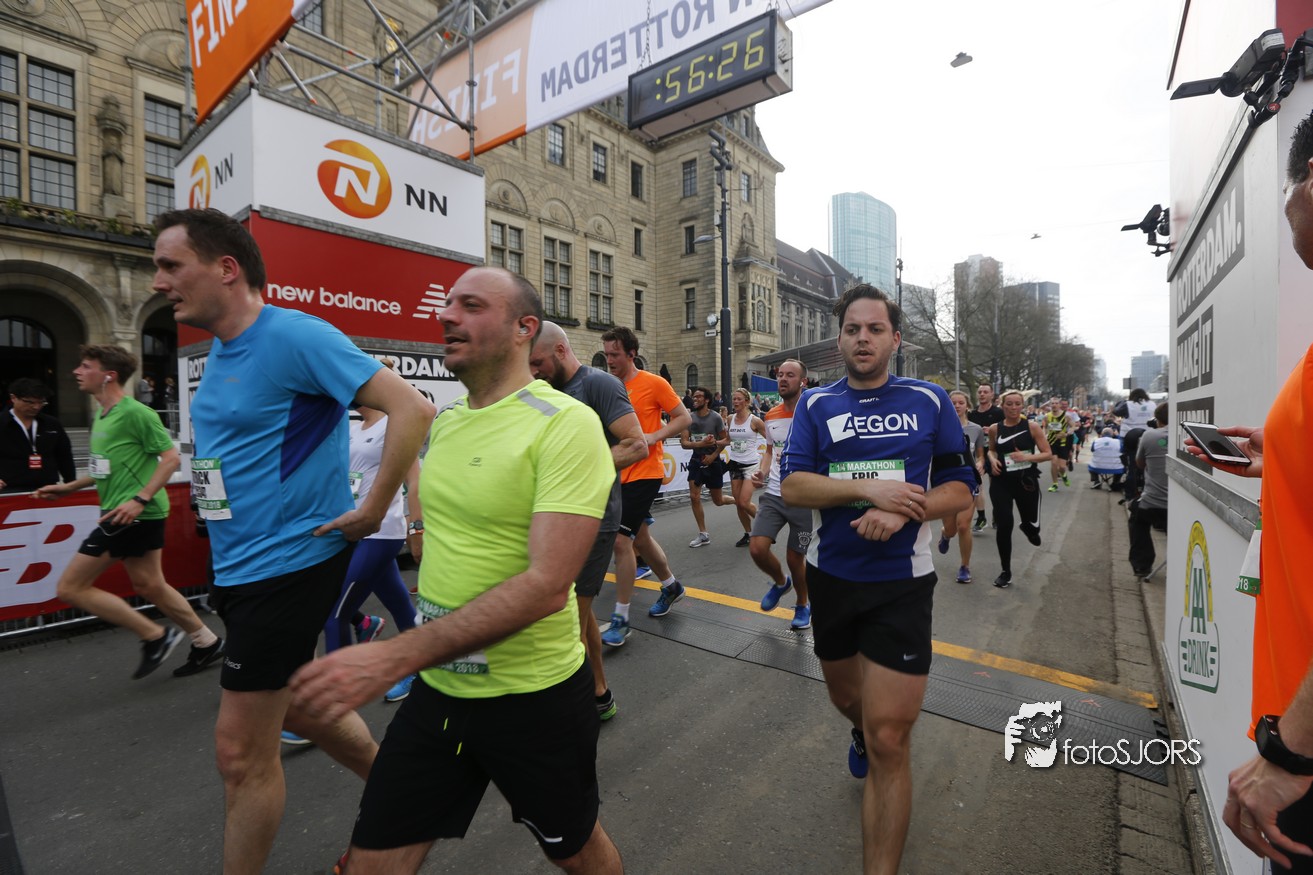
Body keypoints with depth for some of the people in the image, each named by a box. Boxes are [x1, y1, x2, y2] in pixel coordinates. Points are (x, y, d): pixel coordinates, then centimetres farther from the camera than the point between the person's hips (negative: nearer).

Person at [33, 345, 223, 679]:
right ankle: (207, 643, 23)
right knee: (149, 586, 14)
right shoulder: (102, 416, 15)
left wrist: (140, 499, -25)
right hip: (124, 514, 10)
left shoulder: (134, 412, -14)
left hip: (135, 514, -10)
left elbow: (170, 457, -18)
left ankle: (155, 637, 4)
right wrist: (68, 487, 19)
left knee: (70, 587, -3)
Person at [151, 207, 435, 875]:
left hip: (287, 564, -10)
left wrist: (372, 511, -23)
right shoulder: (219, 350, 11)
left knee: (241, 750, 3)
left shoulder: (295, 336, -17)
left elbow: (411, 407, -26)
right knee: (296, 706, 22)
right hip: (236, 564, 10)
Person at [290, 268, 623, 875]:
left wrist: (392, 658, -30)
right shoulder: (444, 422, 4)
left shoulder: (565, 424, -21)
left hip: (534, 694, -5)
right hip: (438, 688, 6)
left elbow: (547, 585, -27)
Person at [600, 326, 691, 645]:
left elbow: (684, 417, -6)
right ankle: (671, 586, 41)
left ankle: (620, 619, 2)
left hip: (644, 473, -7)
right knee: (640, 538, 17)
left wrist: (653, 437, -18)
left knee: (621, 540, -11)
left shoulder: (653, 383, -9)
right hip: (620, 474, 7)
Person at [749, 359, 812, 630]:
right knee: (757, 549, -8)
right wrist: (762, 472, 3)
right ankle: (780, 582, 26)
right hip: (773, 494, 4)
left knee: (795, 557, 7)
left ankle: (802, 605, 37)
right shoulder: (771, 416, 8)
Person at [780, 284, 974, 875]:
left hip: (902, 583, -2)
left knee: (889, 741, -3)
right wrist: (870, 489, -22)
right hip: (831, 576, 2)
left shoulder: (930, 401, 0)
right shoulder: (816, 405, 1)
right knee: (846, 698, 24)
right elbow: (792, 486, -10)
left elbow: (961, 489, -1)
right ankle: (861, 732, 60)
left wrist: (902, 511, -19)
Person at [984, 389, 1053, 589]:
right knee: (1004, 526, -4)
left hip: (1027, 482, 0)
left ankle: (1028, 528, 54)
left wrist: (1028, 457, -21)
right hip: (1001, 483, 0)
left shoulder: (1032, 427, -6)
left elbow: (1048, 454, -4)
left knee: (1032, 526, 11)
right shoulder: (994, 429, -1)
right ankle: (1006, 571, 11)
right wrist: (993, 459, -5)